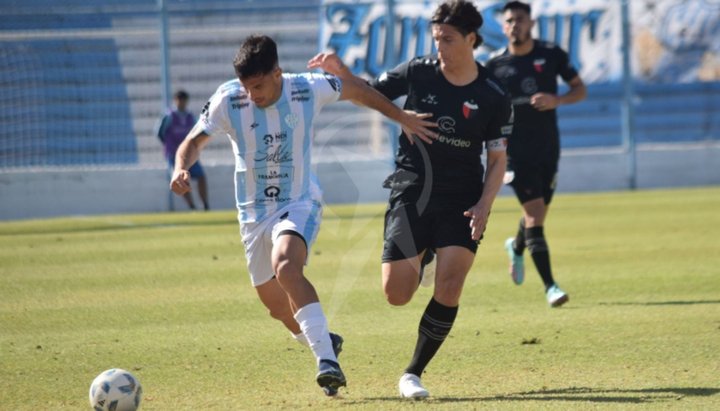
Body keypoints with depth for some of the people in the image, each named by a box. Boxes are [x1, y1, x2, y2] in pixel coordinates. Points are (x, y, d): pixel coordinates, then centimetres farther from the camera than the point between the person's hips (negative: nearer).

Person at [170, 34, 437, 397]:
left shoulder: (309, 89, -15)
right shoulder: (228, 99, -16)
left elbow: (357, 91, 4)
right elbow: (194, 141, -12)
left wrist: (403, 118, 9)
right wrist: (181, 169, -34)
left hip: (300, 203, -3)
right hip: (254, 213, 3)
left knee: (286, 267, -33)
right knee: (277, 306, 10)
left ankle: (326, 358, -35)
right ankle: (324, 342, 40)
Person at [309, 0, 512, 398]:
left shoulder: (494, 97, -4)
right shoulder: (418, 73, -3)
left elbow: (497, 160, 2)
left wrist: (484, 205, -13)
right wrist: (340, 71, -11)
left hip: (461, 202, -1)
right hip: (410, 196, 1)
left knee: (449, 288, -16)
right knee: (396, 294, -5)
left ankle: (413, 374, 0)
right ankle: (421, 260, 33)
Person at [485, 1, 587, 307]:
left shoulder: (552, 55, -1)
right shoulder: (495, 64, -2)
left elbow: (580, 89, 3)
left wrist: (557, 100, -17)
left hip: (548, 149, 2)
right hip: (516, 151, -2)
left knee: (538, 214, 11)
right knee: (534, 212, -14)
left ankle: (516, 247, 48)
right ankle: (550, 286, -15)